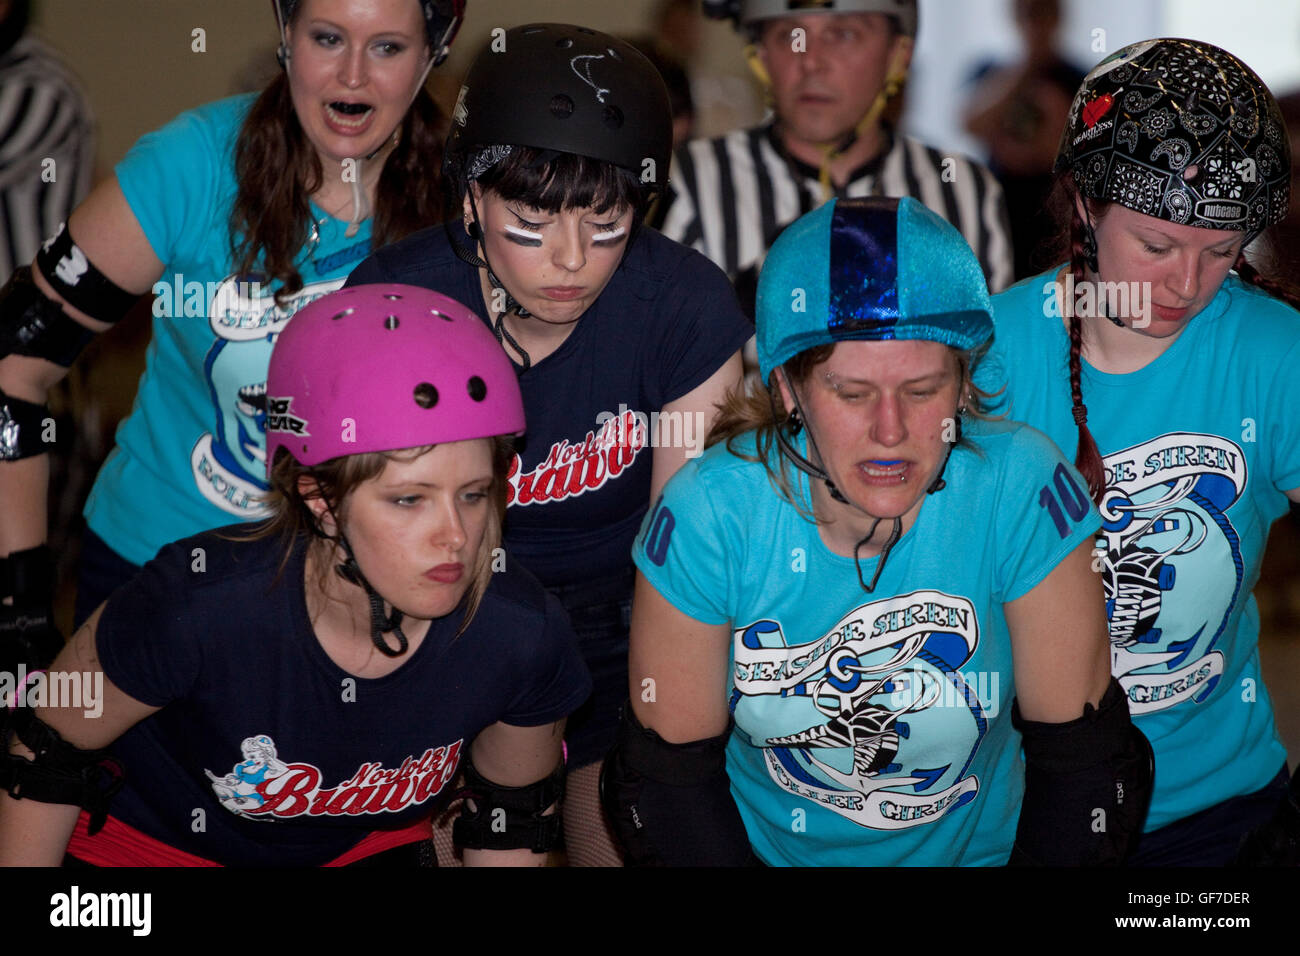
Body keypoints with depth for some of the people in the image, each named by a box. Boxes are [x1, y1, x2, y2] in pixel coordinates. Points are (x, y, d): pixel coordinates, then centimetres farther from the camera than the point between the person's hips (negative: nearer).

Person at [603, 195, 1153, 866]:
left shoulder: (1021, 490, -18)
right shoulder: (709, 514, -17)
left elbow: (1079, 750, -8)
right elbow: (671, 767, -7)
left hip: (986, 848, -1)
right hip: (764, 848, 1)